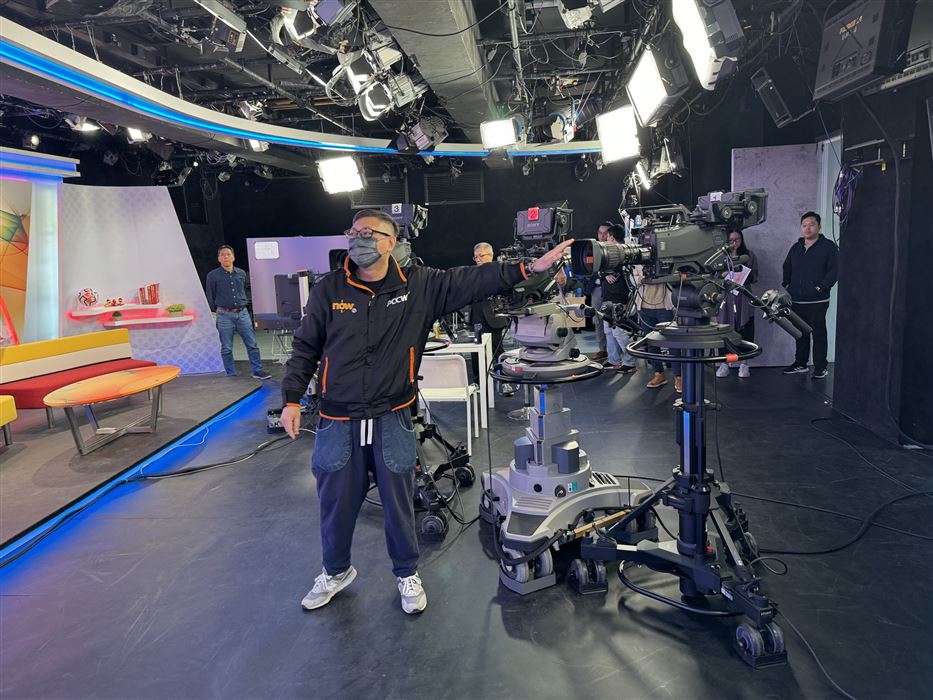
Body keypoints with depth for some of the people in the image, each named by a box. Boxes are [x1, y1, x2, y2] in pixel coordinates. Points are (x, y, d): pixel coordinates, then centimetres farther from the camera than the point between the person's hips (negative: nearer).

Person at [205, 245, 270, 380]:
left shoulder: (242, 273, 7)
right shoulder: (213, 276, -3)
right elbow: (211, 296, 5)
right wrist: (217, 312, 10)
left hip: (242, 313, 3)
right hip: (225, 315, -3)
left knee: (252, 344, 4)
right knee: (227, 348, 4)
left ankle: (257, 371, 14)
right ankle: (231, 375, 14)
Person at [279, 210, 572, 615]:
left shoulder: (419, 286, -3)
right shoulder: (329, 290, -2)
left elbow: (472, 281, -7)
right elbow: (305, 349, 4)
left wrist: (528, 267, -14)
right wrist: (292, 400, -1)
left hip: (392, 419, -1)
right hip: (338, 422, 1)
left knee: (399, 503, 13)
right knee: (336, 504, 15)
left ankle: (407, 574, 37)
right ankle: (335, 572, 41)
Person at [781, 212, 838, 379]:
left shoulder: (828, 246, -2)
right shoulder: (796, 248, 16)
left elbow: (834, 270, -8)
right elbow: (786, 268, 26)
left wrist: (822, 287, -16)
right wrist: (787, 285, 13)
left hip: (817, 301, -5)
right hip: (796, 300, 6)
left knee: (818, 333, -2)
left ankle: (820, 367, 4)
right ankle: (800, 364, 21)